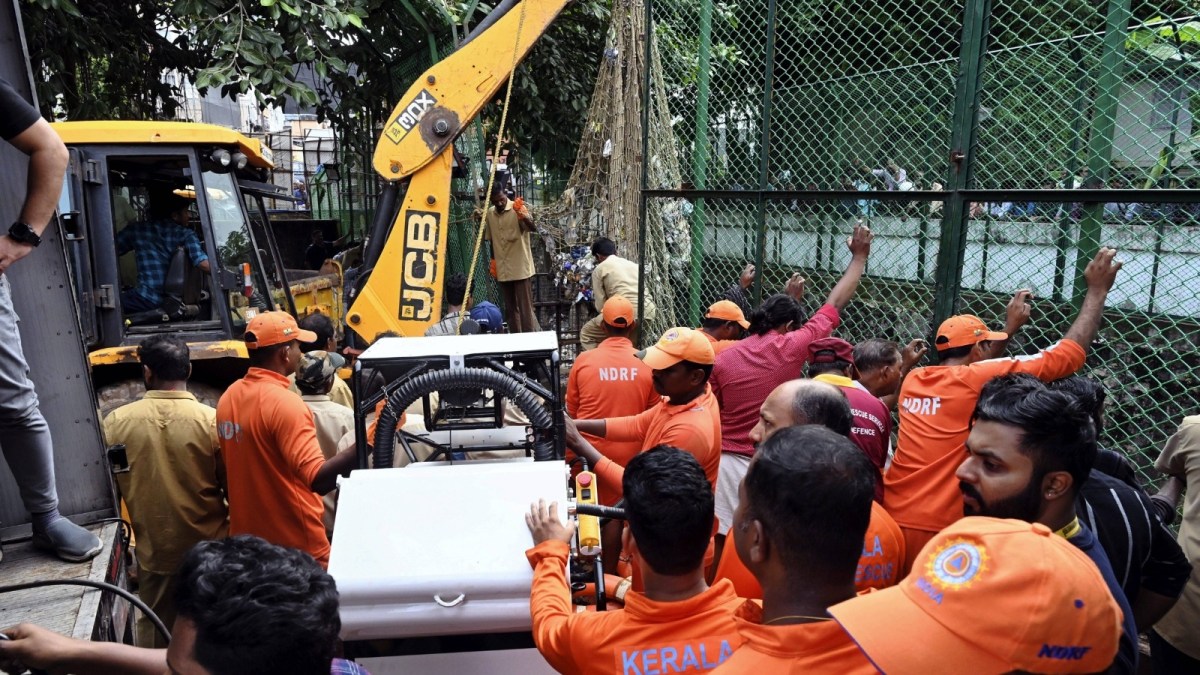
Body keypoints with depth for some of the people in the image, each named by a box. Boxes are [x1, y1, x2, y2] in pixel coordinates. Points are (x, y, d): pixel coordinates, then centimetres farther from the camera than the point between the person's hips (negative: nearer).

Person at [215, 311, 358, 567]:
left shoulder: (228, 397, 2)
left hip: (247, 538, 8)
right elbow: (317, 479, -31)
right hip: (296, 545, -7)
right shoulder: (284, 403, -23)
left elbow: (244, 468, 12)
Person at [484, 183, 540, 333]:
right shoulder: (490, 214, 8)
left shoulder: (517, 209, -9)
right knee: (510, 309, 13)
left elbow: (532, 228, -25)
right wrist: (493, 264, 16)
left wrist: (525, 218, -46)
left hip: (521, 268, -5)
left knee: (525, 308, -4)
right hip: (502, 270, 6)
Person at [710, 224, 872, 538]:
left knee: (724, 538, 9)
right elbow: (836, 303, 3)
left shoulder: (723, 358, 1)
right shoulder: (791, 346, -7)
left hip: (728, 462, 3)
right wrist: (859, 257, 15)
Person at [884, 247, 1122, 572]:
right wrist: (1097, 290, 8)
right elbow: (1069, 353, -4)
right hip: (939, 533, -6)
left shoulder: (914, 380, 7)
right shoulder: (980, 379, -10)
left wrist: (1010, 327, 33)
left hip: (892, 522, 6)